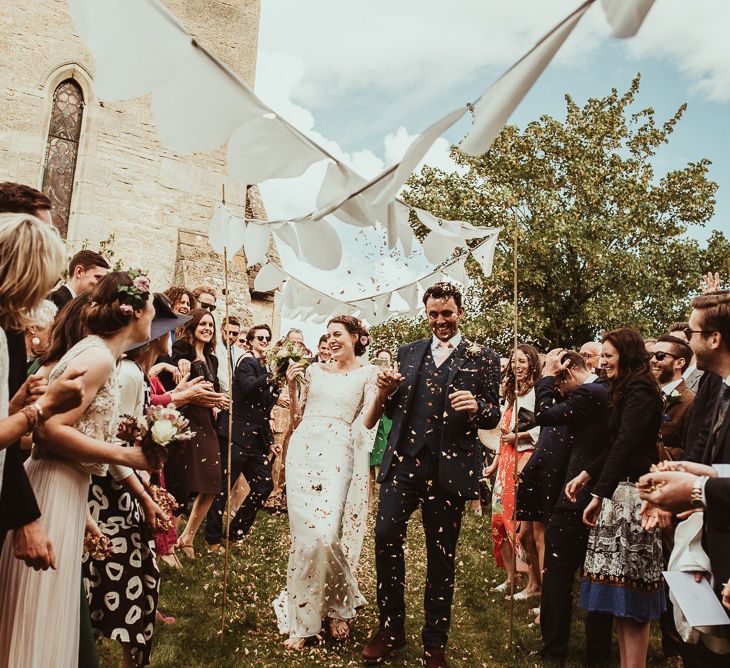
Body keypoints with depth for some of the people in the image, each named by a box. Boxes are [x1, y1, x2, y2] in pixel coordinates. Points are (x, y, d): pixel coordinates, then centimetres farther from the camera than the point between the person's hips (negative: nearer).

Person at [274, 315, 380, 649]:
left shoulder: (366, 373, 7)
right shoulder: (314, 370, 17)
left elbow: (369, 422, -5)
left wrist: (380, 392, -21)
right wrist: (291, 386, 5)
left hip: (336, 453, -4)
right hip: (302, 448, 4)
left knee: (323, 535, -15)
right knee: (303, 535, 1)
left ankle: (337, 605, 14)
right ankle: (303, 620, 18)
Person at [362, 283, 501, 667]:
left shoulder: (483, 359, 4)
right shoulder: (408, 353, 13)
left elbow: (493, 418, 2)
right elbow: (394, 412, 15)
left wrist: (477, 406, -20)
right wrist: (386, 392, -6)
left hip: (448, 467, -2)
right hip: (404, 460, 3)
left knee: (441, 554, 7)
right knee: (385, 535, -6)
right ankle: (391, 628, 15)